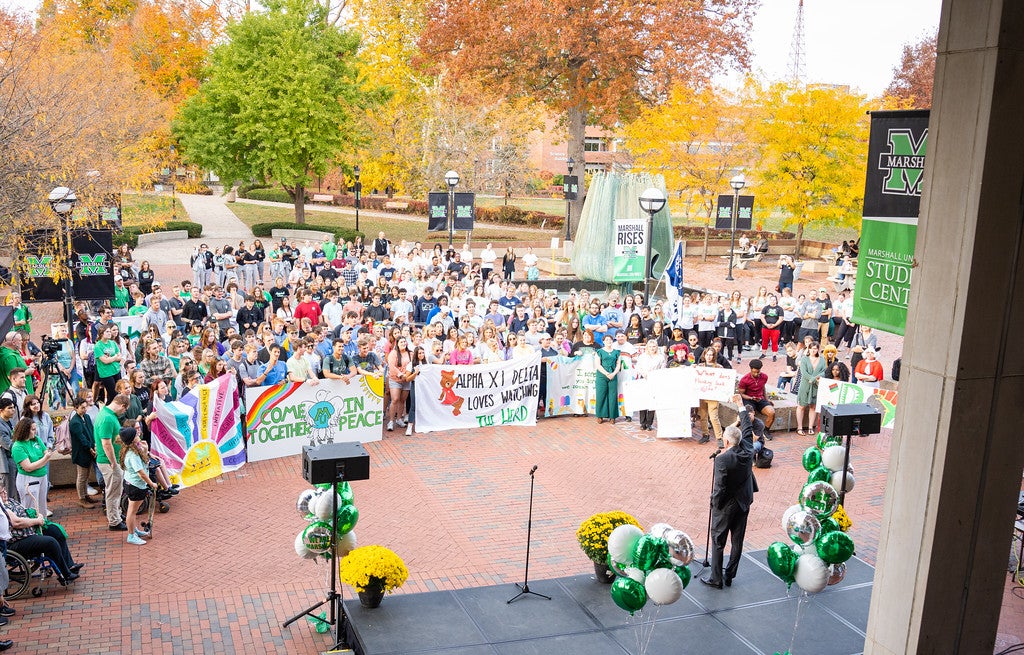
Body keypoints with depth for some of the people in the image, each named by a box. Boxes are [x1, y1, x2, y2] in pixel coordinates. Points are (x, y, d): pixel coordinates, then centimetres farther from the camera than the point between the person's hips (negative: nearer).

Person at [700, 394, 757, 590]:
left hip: (725, 506, -6)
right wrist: (741, 407, 17)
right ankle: (730, 576, 26)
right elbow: (747, 428, 7)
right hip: (744, 502, 6)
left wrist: (714, 505, -7)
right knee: (738, 541, 15)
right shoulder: (748, 451, -10)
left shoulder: (722, 459, -28)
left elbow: (720, 487, -23)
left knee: (718, 542, 8)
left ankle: (716, 578, 17)